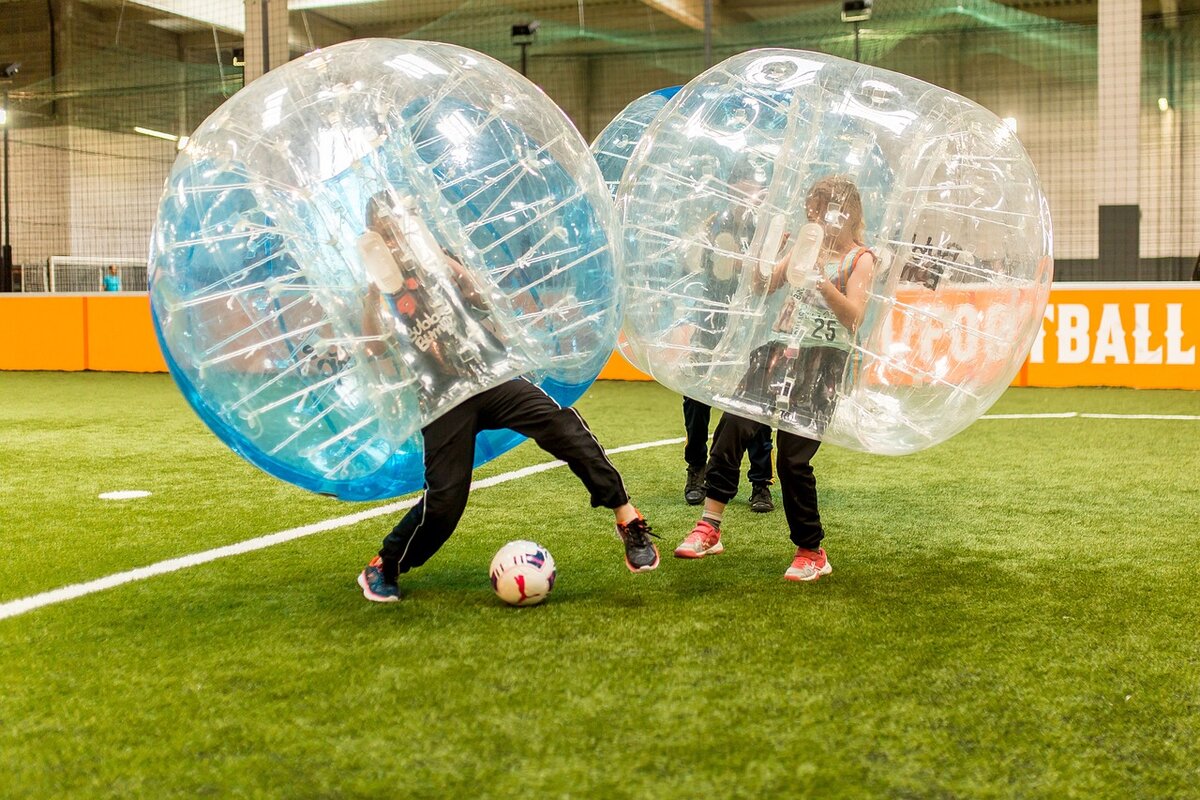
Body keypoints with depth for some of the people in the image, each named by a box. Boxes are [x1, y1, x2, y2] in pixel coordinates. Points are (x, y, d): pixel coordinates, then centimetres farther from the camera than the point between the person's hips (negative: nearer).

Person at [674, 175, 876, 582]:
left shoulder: (860, 259, -2)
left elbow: (853, 317, -16)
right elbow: (764, 286, 12)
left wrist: (821, 278, -27)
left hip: (820, 364, -6)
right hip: (779, 351, 6)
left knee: (793, 458, -7)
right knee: (731, 429, -6)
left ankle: (812, 553, 10)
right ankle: (709, 528, 1)